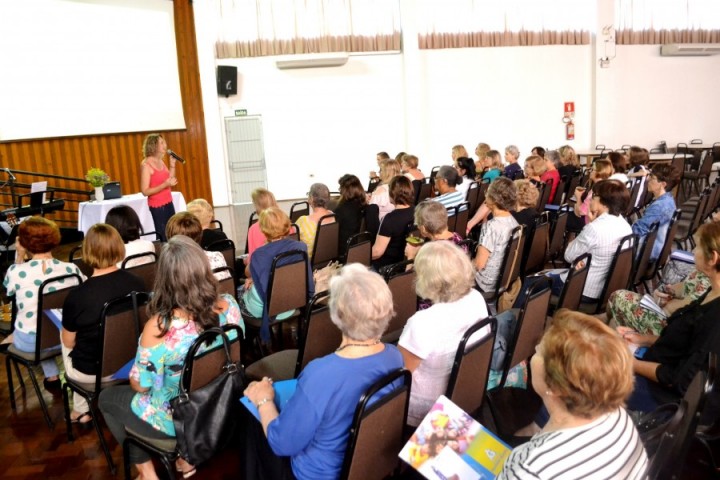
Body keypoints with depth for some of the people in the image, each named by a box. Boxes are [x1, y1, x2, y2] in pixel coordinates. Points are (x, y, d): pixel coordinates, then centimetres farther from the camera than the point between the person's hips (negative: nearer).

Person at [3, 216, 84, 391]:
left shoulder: (15, 271, -18)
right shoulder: (71, 269, -15)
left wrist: (18, 256, 3)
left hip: (30, 342, 0)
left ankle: (52, 376, 35)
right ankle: (52, 375, 38)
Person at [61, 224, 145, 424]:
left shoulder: (77, 296, -24)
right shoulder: (138, 283, -14)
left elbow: (69, 342, -8)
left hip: (89, 371, -3)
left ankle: (80, 410, 34)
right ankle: (81, 409, 38)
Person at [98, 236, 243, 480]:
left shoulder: (159, 328, -33)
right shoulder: (230, 306, -18)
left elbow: (140, 386, -18)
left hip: (175, 419, -5)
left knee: (107, 398, 23)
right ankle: (185, 456, 34)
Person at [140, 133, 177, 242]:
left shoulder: (161, 161, 7)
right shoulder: (146, 165, -13)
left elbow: (170, 180, 15)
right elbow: (145, 191, -18)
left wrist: (172, 165, 3)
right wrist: (165, 184, -25)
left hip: (168, 203, 7)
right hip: (157, 206, -7)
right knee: (165, 237, -1)